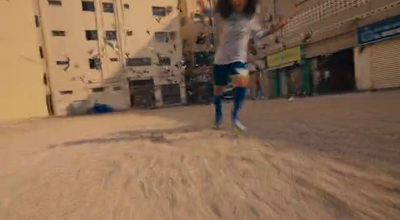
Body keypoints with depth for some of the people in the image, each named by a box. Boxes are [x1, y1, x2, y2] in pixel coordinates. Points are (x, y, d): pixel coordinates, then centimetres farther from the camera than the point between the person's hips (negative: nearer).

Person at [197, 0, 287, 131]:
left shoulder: (250, 18, 0)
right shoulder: (223, 14, -1)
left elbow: (258, 34, 15)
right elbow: (208, 12, 14)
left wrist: (273, 30, 1)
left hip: (238, 59, -1)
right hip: (221, 59, 1)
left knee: (243, 81, -30)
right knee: (218, 89, 9)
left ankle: (235, 114, -13)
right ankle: (218, 114, 35)